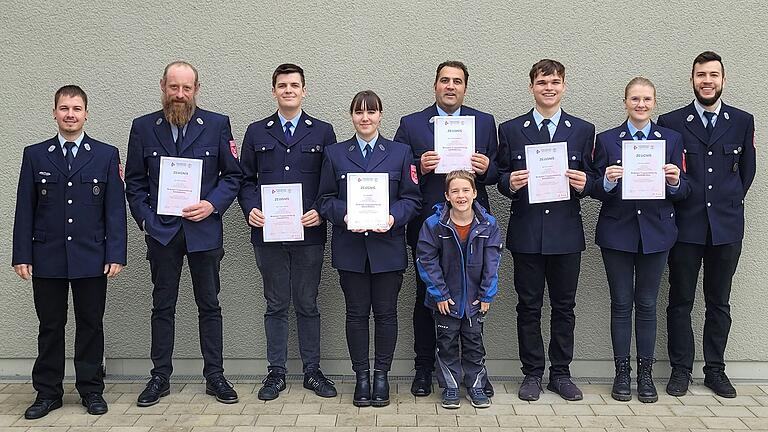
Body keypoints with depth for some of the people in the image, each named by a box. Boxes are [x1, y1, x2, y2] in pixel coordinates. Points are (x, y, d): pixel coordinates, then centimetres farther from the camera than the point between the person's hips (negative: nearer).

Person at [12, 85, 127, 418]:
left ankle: (91, 390, 20)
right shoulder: (35, 155, 6)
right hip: (47, 259, 1)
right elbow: (25, 210, 5)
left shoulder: (106, 155, 4)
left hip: (91, 259, -1)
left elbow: (115, 209, 0)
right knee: (50, 326, 8)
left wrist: (115, 255, -6)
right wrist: (22, 256, -2)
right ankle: (48, 393, 20)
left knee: (91, 325, 7)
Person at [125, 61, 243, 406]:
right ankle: (160, 377, 20)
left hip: (205, 230, -1)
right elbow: (134, 182, 7)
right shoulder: (143, 127, 3)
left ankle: (214, 376, 17)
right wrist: (145, 220, -4)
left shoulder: (217, 125, 0)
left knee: (209, 305, 7)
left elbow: (233, 175, 3)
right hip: (161, 232, 1)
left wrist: (213, 204, -11)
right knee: (163, 306, 9)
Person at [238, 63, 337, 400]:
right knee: (276, 305, 9)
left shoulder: (323, 131, 6)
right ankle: (276, 372, 18)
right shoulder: (256, 132, 9)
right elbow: (245, 179, 10)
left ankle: (312, 371, 19)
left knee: (307, 305, 8)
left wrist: (322, 211, -11)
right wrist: (250, 209, -7)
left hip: (309, 233, -1)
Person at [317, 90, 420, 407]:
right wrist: (344, 215, -14)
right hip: (350, 247, 1)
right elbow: (325, 200, 5)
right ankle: (361, 376, 17)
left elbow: (412, 198, 2)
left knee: (385, 312, 5)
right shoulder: (335, 153, 8)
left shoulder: (401, 152, 6)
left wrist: (393, 217, -16)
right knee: (356, 313, 6)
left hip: (388, 247, 0)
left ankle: (381, 375, 18)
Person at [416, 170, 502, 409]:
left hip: (474, 298, 1)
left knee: (474, 341, 12)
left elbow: (492, 262, -4)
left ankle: (475, 386, 25)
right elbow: (426, 261, -11)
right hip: (445, 299, -1)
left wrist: (487, 295, -6)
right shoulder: (434, 225, -14)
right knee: (447, 343, 9)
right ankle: (450, 387, 22)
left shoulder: (488, 224, -8)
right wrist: (439, 294, -12)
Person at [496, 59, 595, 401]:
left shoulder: (583, 130, 7)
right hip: (526, 232, -1)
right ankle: (532, 374, 18)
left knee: (564, 306, 8)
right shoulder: (510, 130, 5)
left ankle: (561, 373, 21)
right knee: (529, 306, 6)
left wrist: (584, 184, -14)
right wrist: (509, 183, -16)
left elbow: (589, 180, 8)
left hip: (566, 232, 1)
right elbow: (501, 177, 6)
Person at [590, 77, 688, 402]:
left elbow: (682, 193, 4)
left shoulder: (671, 139, 6)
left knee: (647, 304, 7)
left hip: (656, 232, 1)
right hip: (617, 232, -1)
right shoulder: (607, 140, 3)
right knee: (621, 304, 5)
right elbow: (596, 190, 1)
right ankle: (622, 373, 15)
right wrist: (607, 183, -20)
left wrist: (674, 182, -18)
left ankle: (645, 374, 17)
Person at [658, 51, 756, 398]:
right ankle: (680, 369, 16)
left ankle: (715, 370, 22)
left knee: (719, 303, 11)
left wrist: (731, 201, 9)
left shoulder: (742, 121, 7)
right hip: (685, 226, -2)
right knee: (680, 302, 5)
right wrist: (674, 197, -1)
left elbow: (747, 170, 15)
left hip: (726, 226, 2)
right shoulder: (670, 122, 1)